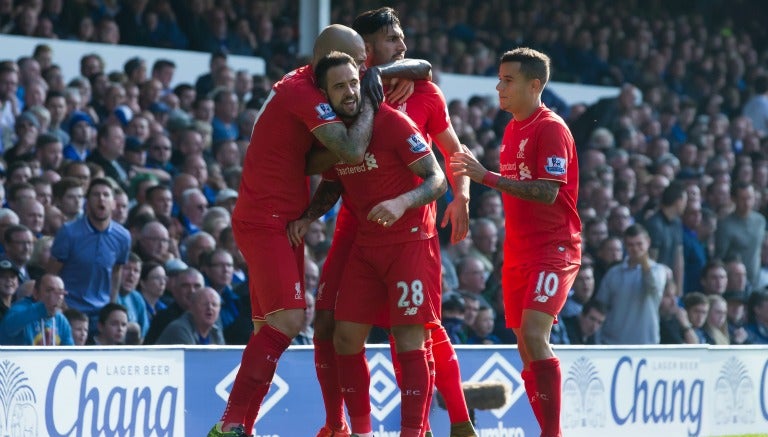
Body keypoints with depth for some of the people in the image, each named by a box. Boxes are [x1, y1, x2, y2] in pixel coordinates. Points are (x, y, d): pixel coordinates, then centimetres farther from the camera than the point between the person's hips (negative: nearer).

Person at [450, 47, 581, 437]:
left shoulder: (551, 129, -12)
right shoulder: (513, 128, 14)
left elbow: (547, 192, -22)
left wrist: (486, 176, -24)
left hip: (553, 248, -9)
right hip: (519, 251, 9)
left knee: (534, 335, -21)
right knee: (525, 344, 7)